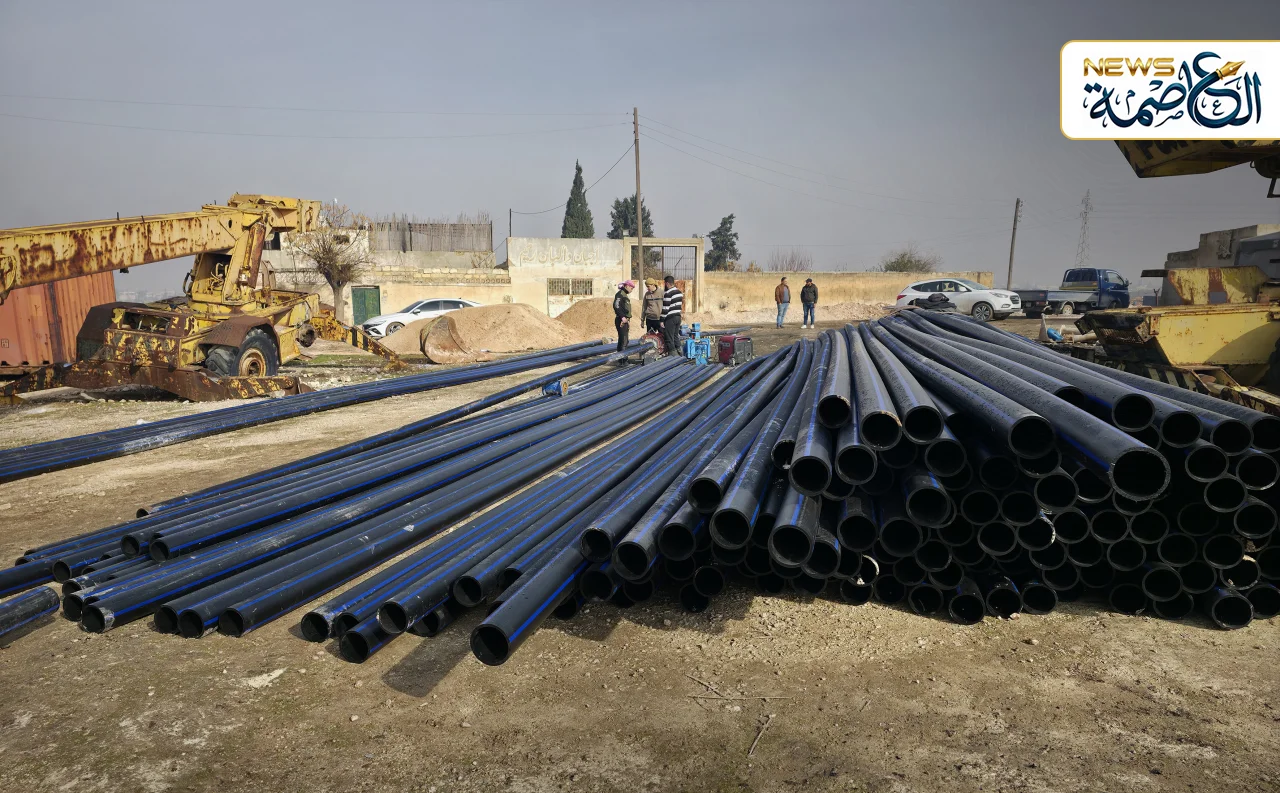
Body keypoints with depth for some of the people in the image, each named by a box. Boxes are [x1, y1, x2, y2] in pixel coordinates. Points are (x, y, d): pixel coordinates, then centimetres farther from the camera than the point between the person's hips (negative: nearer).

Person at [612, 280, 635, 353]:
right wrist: (622, 317, -25)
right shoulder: (620, 294, -10)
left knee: (625, 341, 13)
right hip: (621, 321, -10)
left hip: (625, 320, 10)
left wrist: (628, 320, 24)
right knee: (623, 340, -13)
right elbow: (616, 306, -22)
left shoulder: (625, 295, 21)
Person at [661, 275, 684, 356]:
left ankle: (672, 353, -2)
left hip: (670, 318, -8)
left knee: (669, 338, -2)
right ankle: (678, 351, 19)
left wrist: (662, 320, -13)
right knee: (676, 336, 17)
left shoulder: (667, 294, -16)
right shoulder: (679, 292, 11)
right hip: (678, 316, 8)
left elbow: (665, 308, -17)